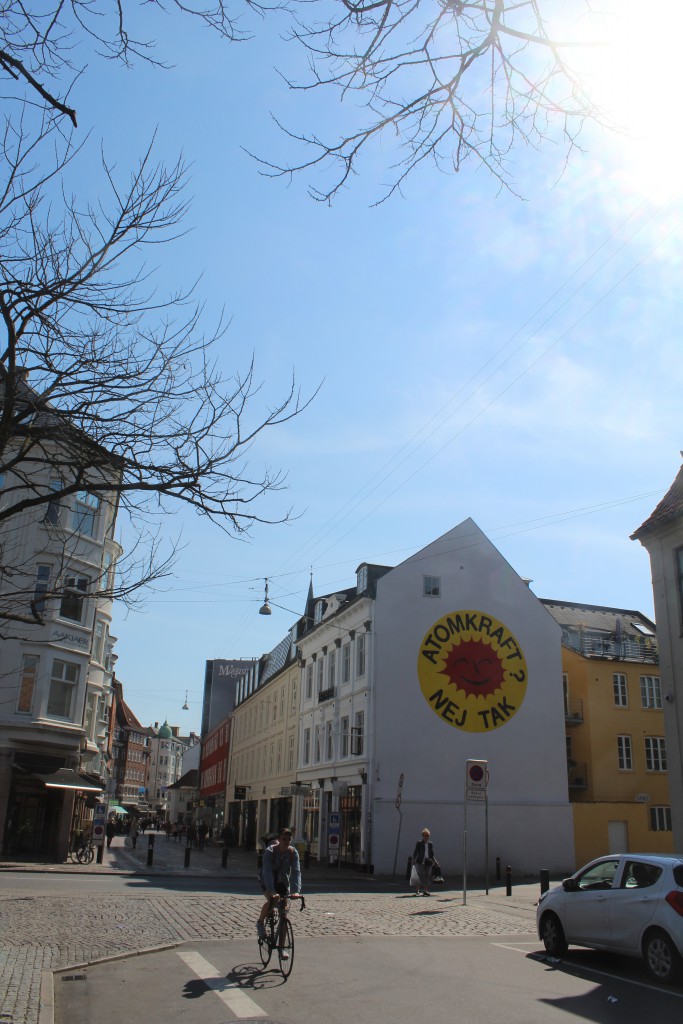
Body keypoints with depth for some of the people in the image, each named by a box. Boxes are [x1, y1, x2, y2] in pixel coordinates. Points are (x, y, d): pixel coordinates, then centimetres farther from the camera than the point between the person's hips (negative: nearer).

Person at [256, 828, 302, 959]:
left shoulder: (293, 852, -19)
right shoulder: (270, 851, -28)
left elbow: (296, 872, -26)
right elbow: (267, 872, -37)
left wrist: (296, 891, -42)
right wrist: (272, 891, -50)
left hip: (283, 882, 3)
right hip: (267, 881, -3)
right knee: (271, 900, -31)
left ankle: (282, 947, 9)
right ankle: (260, 923, -2)